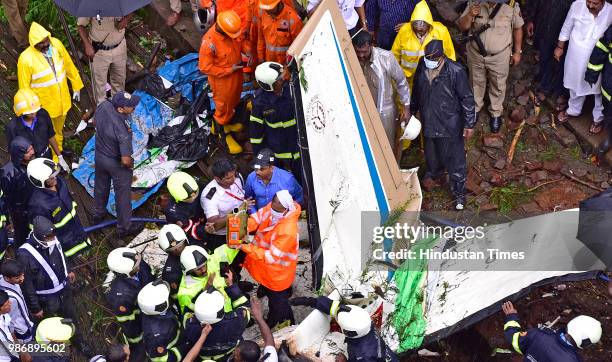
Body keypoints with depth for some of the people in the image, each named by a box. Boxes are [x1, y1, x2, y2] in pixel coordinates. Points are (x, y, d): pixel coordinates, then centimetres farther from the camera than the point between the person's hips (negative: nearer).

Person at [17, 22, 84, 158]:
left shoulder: (56, 44, -17)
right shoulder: (26, 59, -29)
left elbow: (69, 65, -1)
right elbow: (24, 87, -18)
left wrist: (76, 86, 7)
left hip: (62, 98, 5)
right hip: (44, 105, -4)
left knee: (59, 128, 30)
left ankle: (59, 149, 56)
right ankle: (53, 158, 42)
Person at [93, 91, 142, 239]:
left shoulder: (104, 105, -21)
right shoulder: (122, 130, -40)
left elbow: (95, 121, 3)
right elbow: (125, 160, -35)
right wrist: (130, 165, -12)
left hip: (100, 155, 7)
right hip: (116, 163, -7)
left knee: (101, 186, 31)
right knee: (123, 195, 17)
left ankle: (98, 214, 55)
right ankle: (124, 228, 36)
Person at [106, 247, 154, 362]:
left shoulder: (141, 266, -26)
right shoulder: (121, 294, -43)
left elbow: (151, 281, -2)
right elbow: (126, 321, -25)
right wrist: (136, 340, -10)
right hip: (137, 324, -6)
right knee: (140, 352, 20)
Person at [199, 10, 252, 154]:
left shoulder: (232, 29, -18)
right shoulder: (209, 43, -37)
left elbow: (240, 40, 5)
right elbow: (205, 67, -28)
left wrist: (247, 50, -17)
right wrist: (230, 69, -27)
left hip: (236, 74, 7)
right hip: (222, 79, -7)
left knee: (233, 100, 30)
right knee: (223, 106, 17)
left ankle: (228, 122, 57)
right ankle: (224, 133, 40)